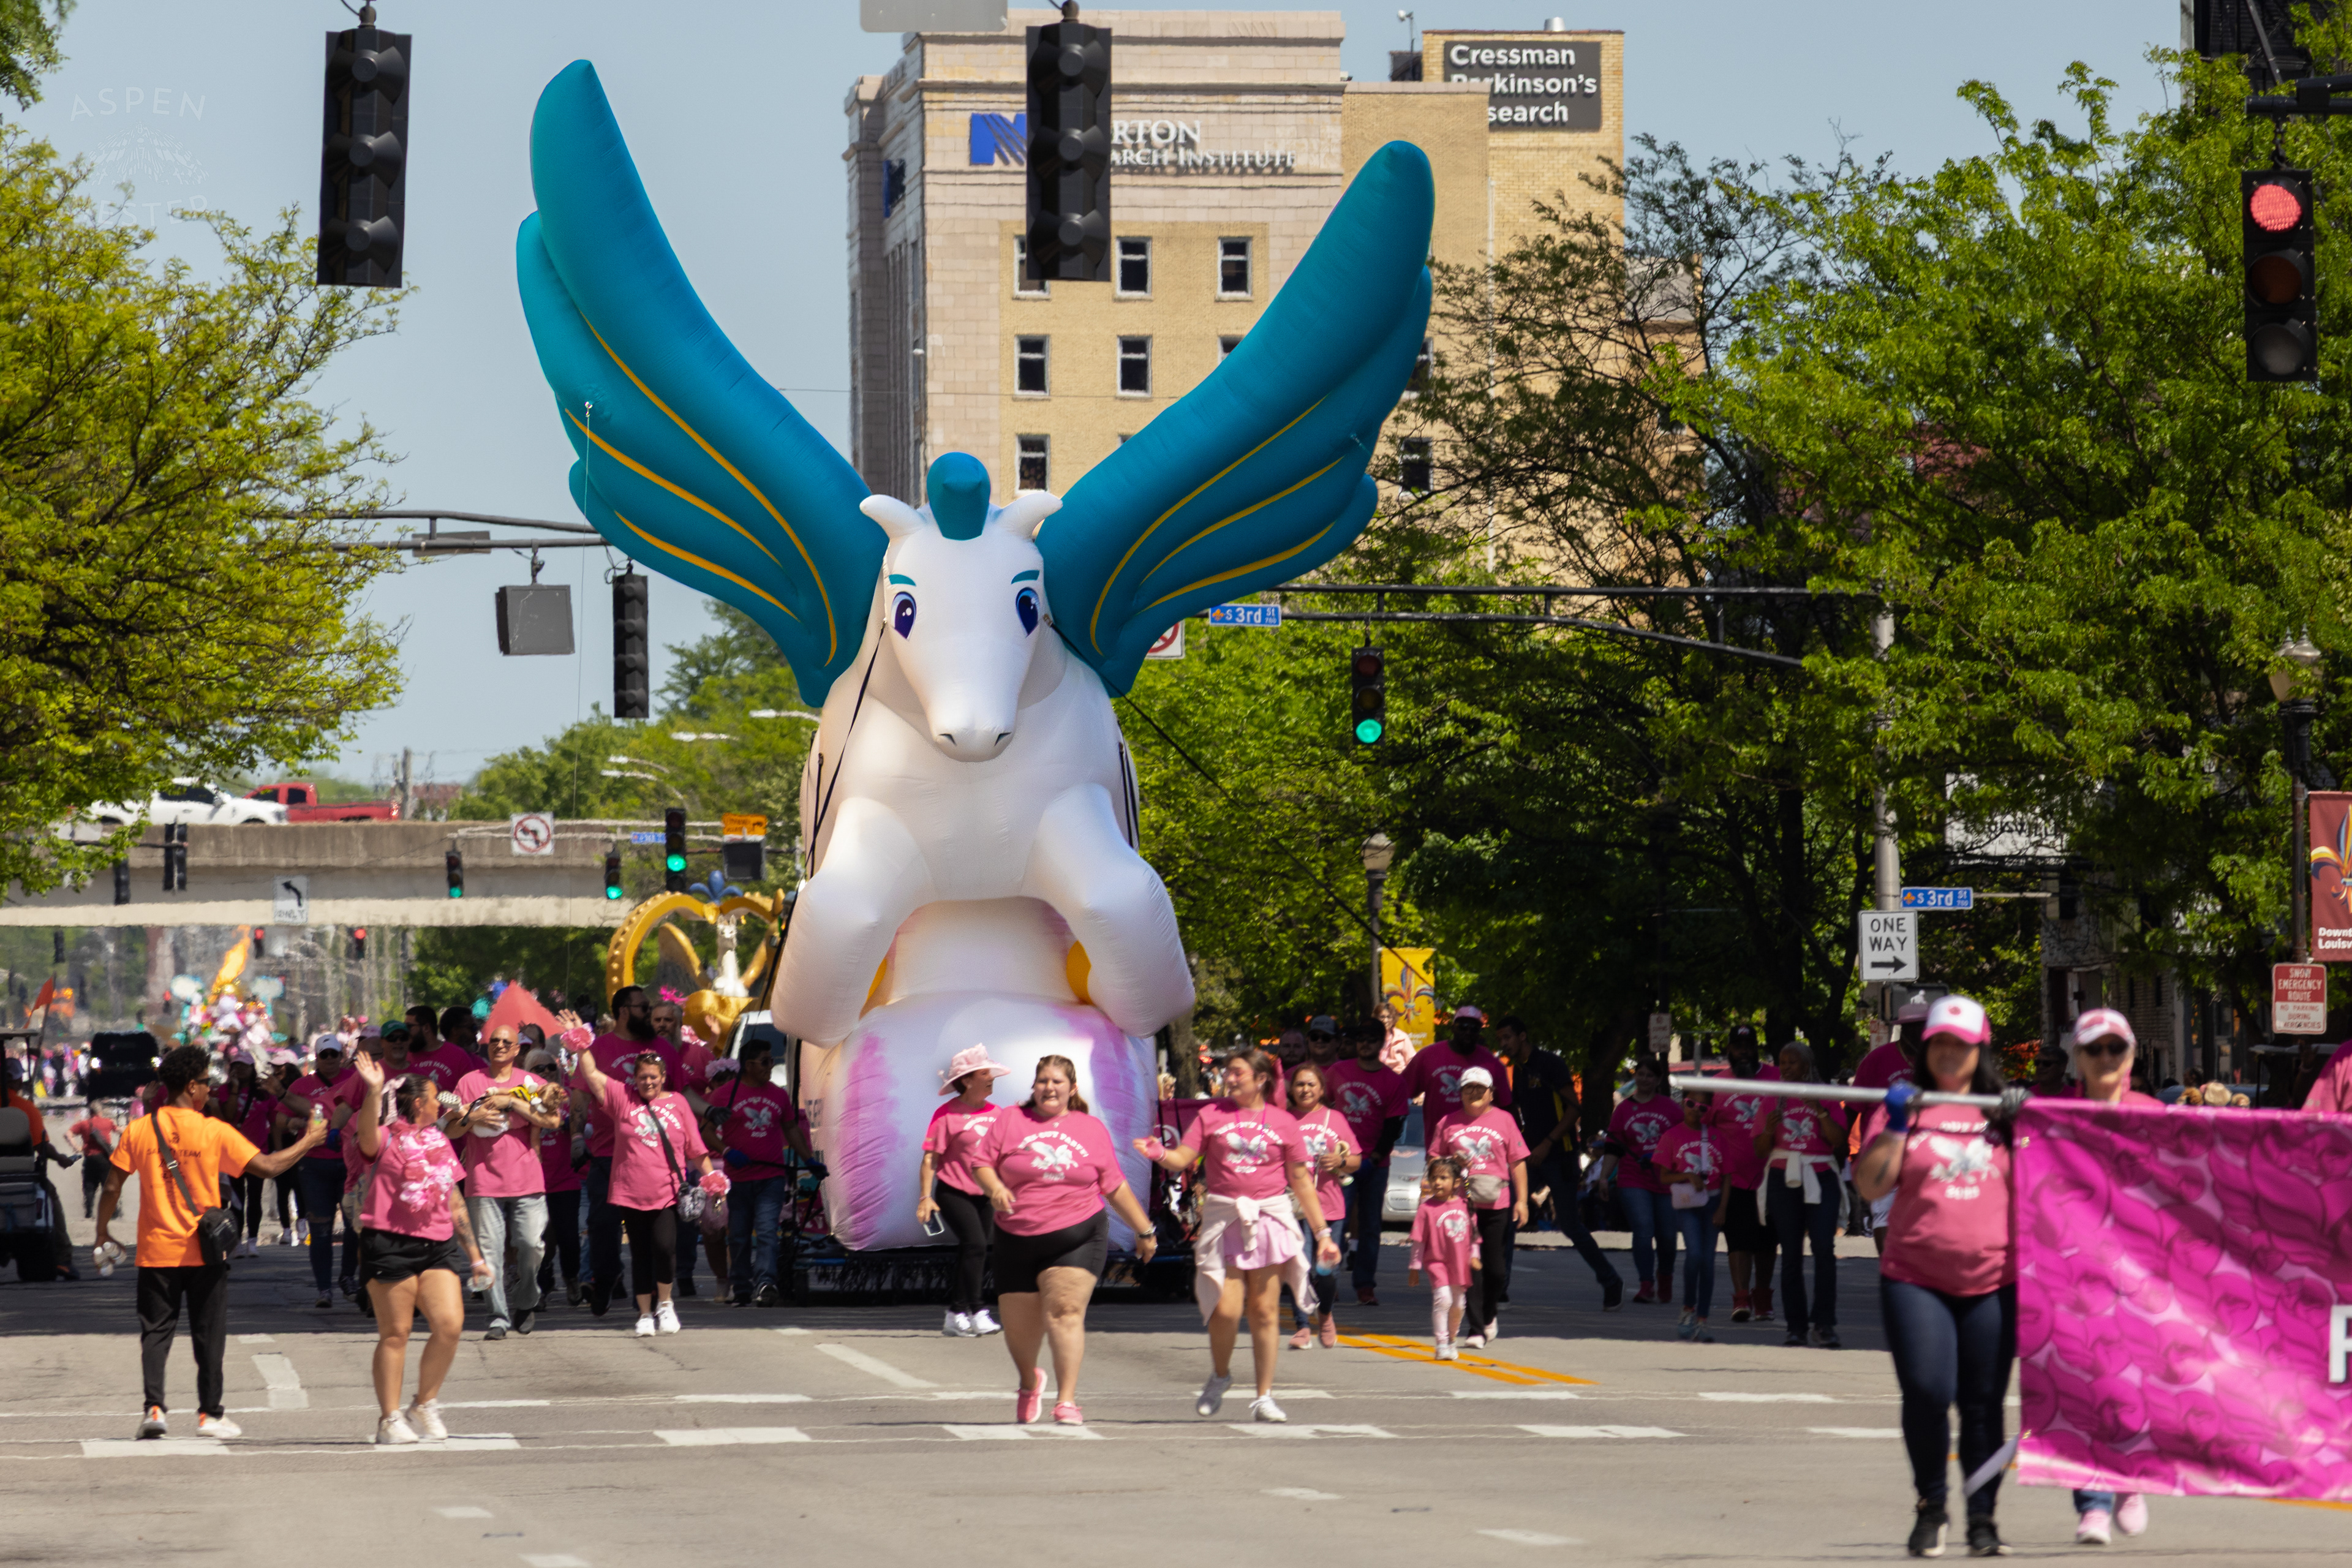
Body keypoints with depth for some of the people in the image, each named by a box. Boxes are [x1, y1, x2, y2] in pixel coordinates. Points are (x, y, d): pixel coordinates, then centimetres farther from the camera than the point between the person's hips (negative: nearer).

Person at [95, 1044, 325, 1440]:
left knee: (156, 1331, 8)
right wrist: (307, 1142, 8)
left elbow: (112, 1187, -1)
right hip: (204, 1251, -2)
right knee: (208, 1333, 8)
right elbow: (268, 1167, -7)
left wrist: (103, 1235, 11)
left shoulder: (138, 1131, -2)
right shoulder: (214, 1132, -8)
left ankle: (153, 1407, -5)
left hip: (156, 1252, 2)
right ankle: (209, 1413, 11)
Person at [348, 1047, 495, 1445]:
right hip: (390, 1244, -6)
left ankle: (425, 1406, 11)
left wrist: (475, 1255, 23)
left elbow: (455, 1203, 23)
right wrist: (373, 1092, -44)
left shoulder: (439, 1141, 19)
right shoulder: (387, 1140, -1)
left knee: (450, 1325, -7)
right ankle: (390, 1420, 5)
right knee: (395, 1333, -3)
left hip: (438, 1246, 6)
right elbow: (367, 1134, -28)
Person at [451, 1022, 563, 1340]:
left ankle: (525, 1303, 14)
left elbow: (553, 1120, -6)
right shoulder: (471, 1082, 11)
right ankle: (499, 1317, -4)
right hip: (484, 1180, 0)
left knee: (532, 1243, -8)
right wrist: (471, 1118, -10)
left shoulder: (532, 1083, 10)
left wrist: (511, 1102, -10)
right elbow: (451, 1130, 10)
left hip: (526, 1179, 0)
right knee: (490, 1249, -6)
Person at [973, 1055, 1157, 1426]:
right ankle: (1029, 1382, 40)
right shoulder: (1009, 1121, 7)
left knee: (1066, 1312, -19)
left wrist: (1145, 1231, 16)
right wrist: (994, 1188, -18)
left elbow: (1116, 1187, 15)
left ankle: (1067, 1402, -18)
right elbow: (980, 1163, 4)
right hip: (1018, 1240, 1)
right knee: (1019, 1326, 7)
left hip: (1078, 1238, -1)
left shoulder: (1092, 1130, 10)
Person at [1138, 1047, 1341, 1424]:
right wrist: (1159, 1154, -23)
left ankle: (1264, 1397, 8)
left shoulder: (1283, 1122, 7)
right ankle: (1219, 1376, 17)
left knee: (1264, 1312, -1)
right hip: (1224, 1220, 0)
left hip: (1270, 1219, 0)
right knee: (1225, 1308, -11)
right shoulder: (1212, 1115, 7)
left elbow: (1302, 1182, 10)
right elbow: (1183, 1159, -1)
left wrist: (1322, 1232, 8)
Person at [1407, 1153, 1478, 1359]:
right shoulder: (1427, 1209, -9)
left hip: (1460, 1264, 5)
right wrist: (1415, 1267, -4)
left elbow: (1472, 1234, 14)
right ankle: (1441, 1344, -16)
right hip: (1437, 1261, -5)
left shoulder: (1464, 1206, 2)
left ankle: (1451, 1342, 33)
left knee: (1458, 1305, 13)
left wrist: (1474, 1256, 7)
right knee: (1443, 1298, -21)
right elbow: (1419, 1240, -5)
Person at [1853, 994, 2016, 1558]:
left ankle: (1983, 1517, 13)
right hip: (1916, 1279, -2)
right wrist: (1894, 1125, -13)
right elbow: (1869, 1185, -3)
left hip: (1992, 1281, 2)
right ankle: (1931, 1506, 8)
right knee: (1925, 1394, -13)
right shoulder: (1903, 1108, 5)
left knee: (1983, 1404, 3)